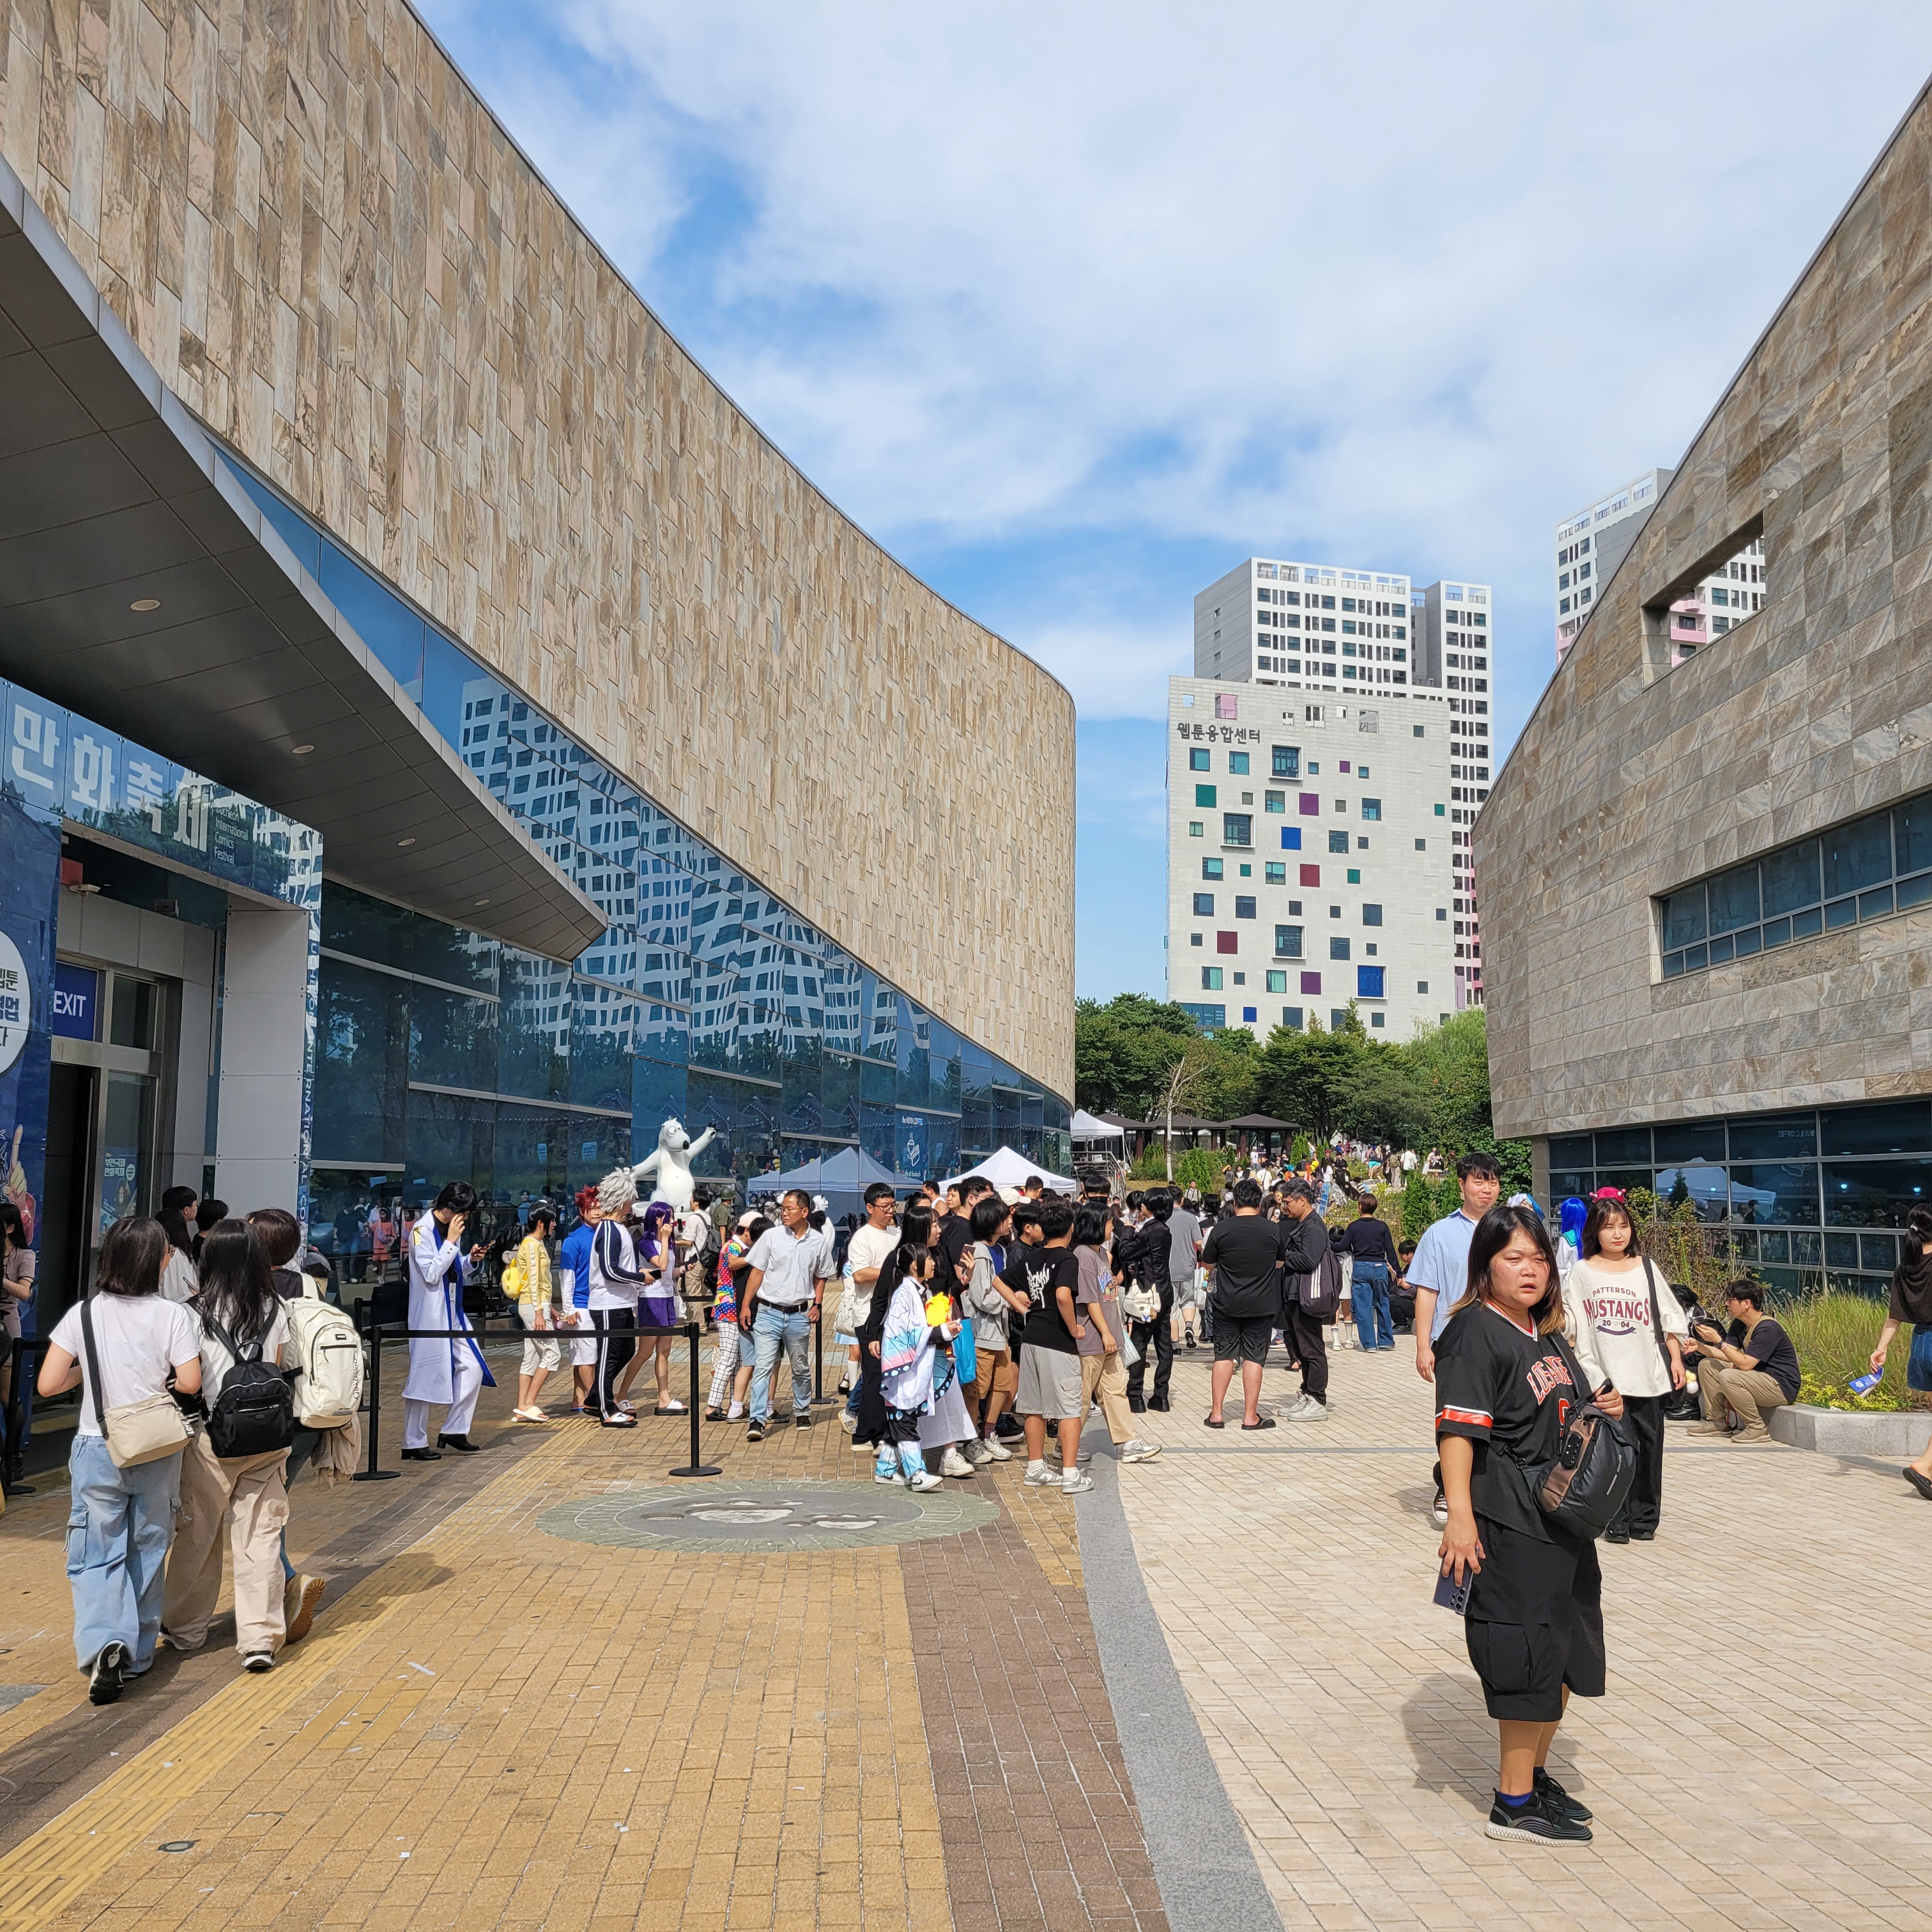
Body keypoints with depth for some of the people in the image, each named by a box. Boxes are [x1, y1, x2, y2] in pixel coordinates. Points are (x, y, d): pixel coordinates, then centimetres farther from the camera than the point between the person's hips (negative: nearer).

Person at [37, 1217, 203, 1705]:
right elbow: (190, 1383, -13)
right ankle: (138, 1654, 23)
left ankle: (104, 1643, -14)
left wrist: (88, 1367, 11)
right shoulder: (173, 1315, -10)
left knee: (97, 1556, 7)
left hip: (97, 1449, 0)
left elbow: (47, 1384, -6)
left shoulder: (83, 1314, -5)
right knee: (147, 1552, 14)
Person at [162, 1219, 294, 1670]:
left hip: (212, 1440, -2)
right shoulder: (275, 1312, 0)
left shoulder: (197, 1314, -8)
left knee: (197, 1536, 14)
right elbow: (277, 1373, 5)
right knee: (260, 1537, 4)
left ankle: (184, 1629, 29)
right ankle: (261, 1638, 2)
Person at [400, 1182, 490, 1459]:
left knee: (472, 1368, 7)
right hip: (430, 1313, -8)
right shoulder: (422, 1230, -13)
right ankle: (414, 1444, 6)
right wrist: (451, 1242, -17)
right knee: (424, 1377, -3)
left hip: (454, 1312, 8)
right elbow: (431, 1274, -18)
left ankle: (454, 1431, 17)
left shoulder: (452, 1229, 11)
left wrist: (471, 1259, 1)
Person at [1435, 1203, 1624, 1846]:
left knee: (1566, 1650, 16)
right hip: (1509, 1523, -9)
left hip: (1563, 1516, 9)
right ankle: (1514, 1804, 8)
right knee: (1527, 1654, -4)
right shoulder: (1474, 1333, -15)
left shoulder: (1547, 1333, 13)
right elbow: (1458, 1429, -23)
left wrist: (1604, 1408, 7)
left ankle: (1534, 1775, 33)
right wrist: (1460, 1516, -31)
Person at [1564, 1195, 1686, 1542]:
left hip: (1649, 1376, 2)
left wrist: (1676, 1358, 7)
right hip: (1605, 1377, -2)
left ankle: (1645, 1518, 19)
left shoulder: (1646, 1267, 7)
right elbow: (1570, 1323, 5)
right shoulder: (1582, 1272, 3)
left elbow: (1669, 1317, 12)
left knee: (1649, 1447, 6)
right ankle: (1618, 1521, 1)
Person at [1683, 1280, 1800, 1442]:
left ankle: (1757, 1429, -16)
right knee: (1706, 1365, 3)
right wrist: (1699, 1346, -11)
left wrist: (1718, 1340, -27)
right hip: (1758, 1378, 10)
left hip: (1782, 1388, -10)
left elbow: (1745, 1364, -27)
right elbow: (1728, 1356, 2)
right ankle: (1718, 1422, 6)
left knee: (1727, 1376, -31)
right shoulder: (1739, 1325, 6)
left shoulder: (1767, 1329, -23)